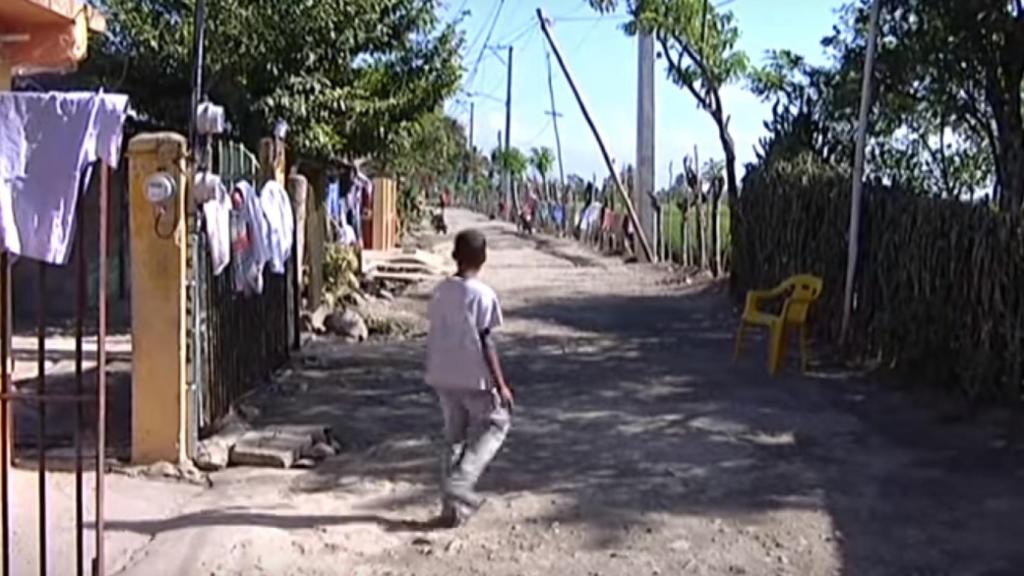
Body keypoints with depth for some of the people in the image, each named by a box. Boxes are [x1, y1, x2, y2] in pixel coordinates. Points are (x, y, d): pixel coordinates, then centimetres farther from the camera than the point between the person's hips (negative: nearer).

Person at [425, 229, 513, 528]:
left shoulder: (440, 291, 3)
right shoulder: (483, 295, -14)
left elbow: (435, 336, 9)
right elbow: (485, 343, -15)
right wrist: (501, 385, -10)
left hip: (442, 377, 6)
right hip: (474, 379, -6)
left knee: (453, 436, 16)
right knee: (496, 423, 14)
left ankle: (452, 503, 17)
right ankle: (460, 483, -2)